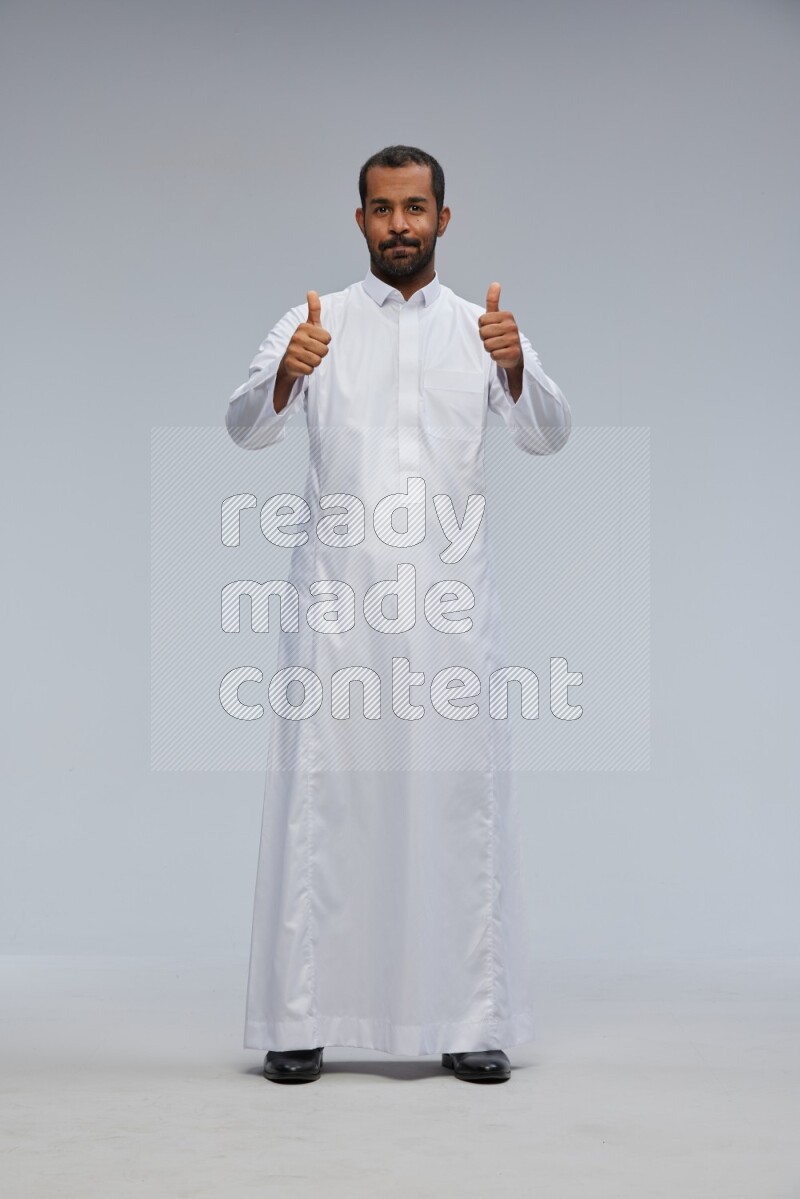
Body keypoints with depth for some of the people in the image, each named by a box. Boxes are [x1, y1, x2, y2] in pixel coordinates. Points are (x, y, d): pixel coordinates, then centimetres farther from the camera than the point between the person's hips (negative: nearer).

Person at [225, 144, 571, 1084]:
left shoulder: (482, 327, 10)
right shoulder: (315, 323, 8)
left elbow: (547, 434, -6)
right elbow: (245, 426, -7)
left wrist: (516, 369, -27)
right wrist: (286, 374, -29)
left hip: (448, 595, 1)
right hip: (335, 593, -1)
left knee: (462, 797, 1)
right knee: (321, 796, -1)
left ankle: (471, 1022, 9)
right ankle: (299, 1019, 6)